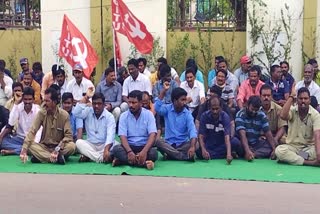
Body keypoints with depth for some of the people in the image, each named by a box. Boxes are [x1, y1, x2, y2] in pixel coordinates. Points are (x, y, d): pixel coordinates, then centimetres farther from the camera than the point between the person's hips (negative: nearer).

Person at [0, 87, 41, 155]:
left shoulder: (38, 110, -11)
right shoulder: (18, 107, -3)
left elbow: (39, 130, -21)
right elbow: (10, 124, -16)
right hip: (19, 138, 2)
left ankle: (11, 151, -28)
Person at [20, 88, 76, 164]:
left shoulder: (64, 115, -12)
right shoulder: (41, 113, -7)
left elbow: (68, 136, -15)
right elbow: (32, 131, -16)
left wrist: (57, 149, -30)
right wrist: (24, 150, -29)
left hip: (59, 146, -1)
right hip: (44, 146, 1)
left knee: (72, 146, -32)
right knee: (30, 145, -28)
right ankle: (58, 157, -29)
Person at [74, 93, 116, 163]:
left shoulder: (109, 116, -10)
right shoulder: (88, 111, 1)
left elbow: (110, 135, -21)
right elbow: (76, 113, -20)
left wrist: (106, 150, -38)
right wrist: (85, 97, -16)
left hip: (104, 145, -2)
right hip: (90, 145, 2)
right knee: (79, 142, -27)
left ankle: (88, 156, -26)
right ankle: (101, 158, -33)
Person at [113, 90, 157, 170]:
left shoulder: (148, 114, -3)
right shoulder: (124, 116, -1)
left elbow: (152, 135, -14)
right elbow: (123, 136, -11)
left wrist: (144, 151, -32)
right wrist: (129, 152, -30)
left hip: (144, 146, -1)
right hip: (129, 146, 1)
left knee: (153, 153, -33)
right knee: (116, 149, -30)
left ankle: (123, 160, -28)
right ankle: (144, 163, -36)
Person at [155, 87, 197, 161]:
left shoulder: (187, 114, -5)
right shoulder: (167, 109, -1)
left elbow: (192, 130, -18)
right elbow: (157, 108, -24)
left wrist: (192, 147, -36)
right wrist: (163, 91, -25)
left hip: (183, 144, 0)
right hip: (168, 143, 0)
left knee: (195, 144, -28)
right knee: (158, 141, -31)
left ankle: (170, 154, -26)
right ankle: (184, 156, -33)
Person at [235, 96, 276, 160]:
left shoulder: (262, 115, -2)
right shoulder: (240, 115, -14)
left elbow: (268, 133, -7)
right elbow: (242, 134, -26)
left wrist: (274, 149, -20)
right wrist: (247, 150, -41)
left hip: (256, 143, 4)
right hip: (244, 144, -4)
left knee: (270, 148, -25)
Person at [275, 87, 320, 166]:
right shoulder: (292, 110, -5)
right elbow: (283, 116, -30)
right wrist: (291, 97, -24)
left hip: (309, 147, -1)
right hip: (292, 147, 1)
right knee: (279, 150, -33)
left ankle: (292, 158, -26)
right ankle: (311, 162, -31)